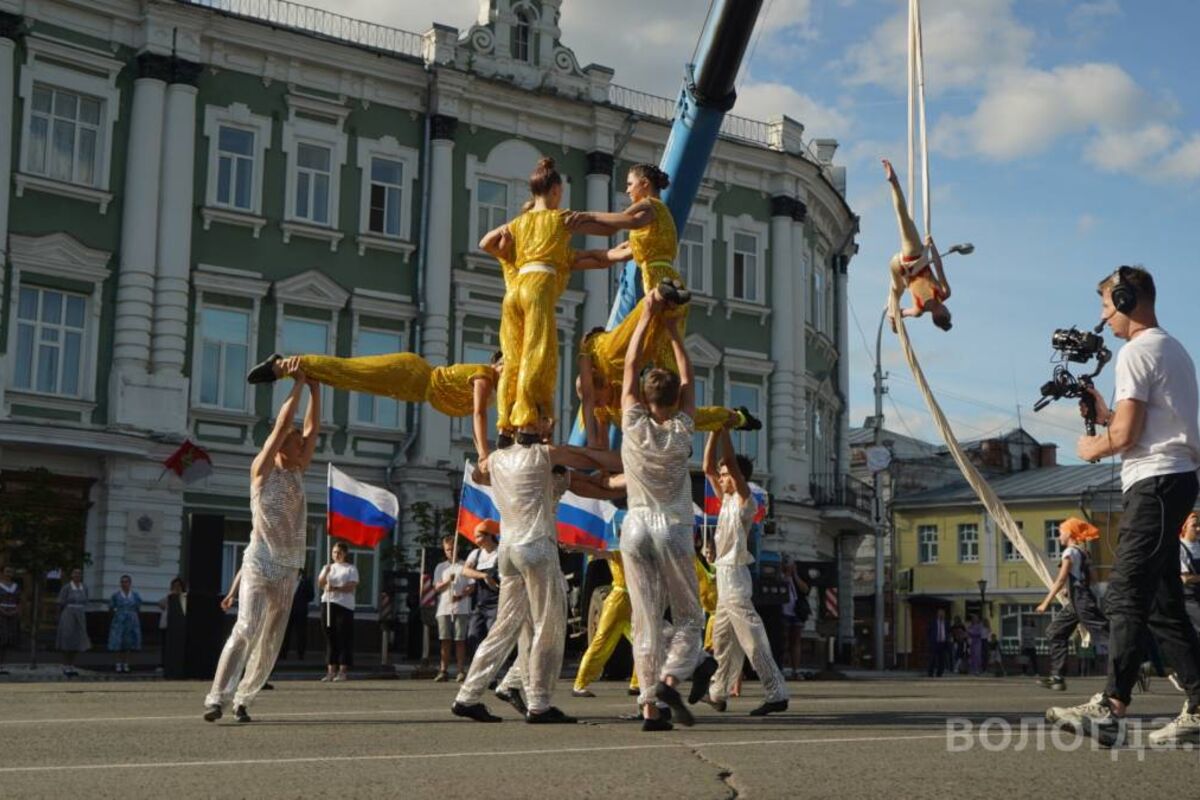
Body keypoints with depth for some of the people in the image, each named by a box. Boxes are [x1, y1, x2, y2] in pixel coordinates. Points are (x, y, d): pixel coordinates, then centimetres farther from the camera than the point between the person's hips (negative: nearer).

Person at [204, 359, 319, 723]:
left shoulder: (297, 473, 14)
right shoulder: (262, 470, -2)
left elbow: (313, 430, 8)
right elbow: (282, 426, -11)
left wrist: (315, 390, 2)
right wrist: (297, 385, -10)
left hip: (288, 571, 7)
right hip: (260, 566, -7)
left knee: (271, 641, 5)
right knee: (246, 630, -20)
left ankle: (243, 699, 12)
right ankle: (217, 698, -21)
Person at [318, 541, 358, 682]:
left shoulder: (351, 569, 6)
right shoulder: (328, 567, 20)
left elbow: (352, 586, -7)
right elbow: (320, 584, 9)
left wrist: (335, 588, -20)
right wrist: (325, 573, -9)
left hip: (344, 605, -4)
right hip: (327, 603, 4)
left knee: (344, 637, -7)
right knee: (330, 637, 2)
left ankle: (342, 671, -7)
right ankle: (331, 670, 3)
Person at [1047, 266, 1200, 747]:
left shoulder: (1136, 352, -9)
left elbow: (1126, 435, -14)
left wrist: (1092, 448, 4)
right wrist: (1106, 415, 19)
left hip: (1155, 482, -10)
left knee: (1125, 596, -15)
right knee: (1161, 603, 9)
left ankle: (1111, 709, -21)